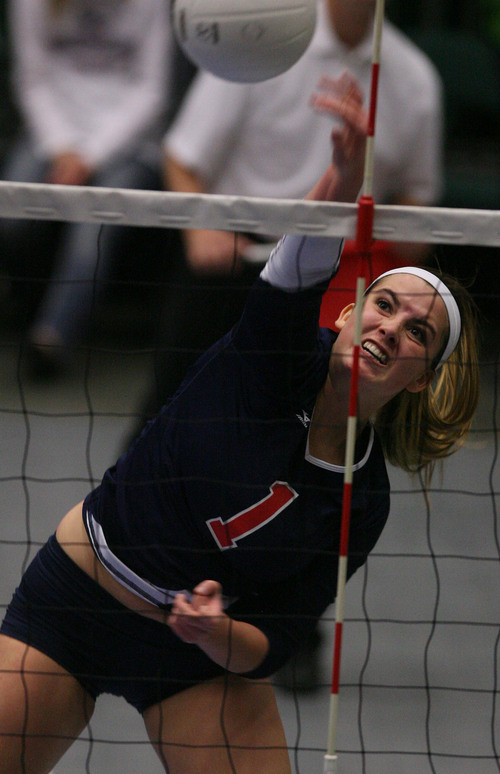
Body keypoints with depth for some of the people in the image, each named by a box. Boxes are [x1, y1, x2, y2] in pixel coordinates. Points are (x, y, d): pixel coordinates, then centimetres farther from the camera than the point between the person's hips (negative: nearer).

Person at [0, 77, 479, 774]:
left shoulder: (361, 504, -8)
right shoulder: (279, 358, -15)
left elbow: (267, 649, -8)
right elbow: (300, 274, -38)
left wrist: (219, 632, -31)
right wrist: (340, 192, -58)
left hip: (202, 660, 2)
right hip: (68, 605, -2)